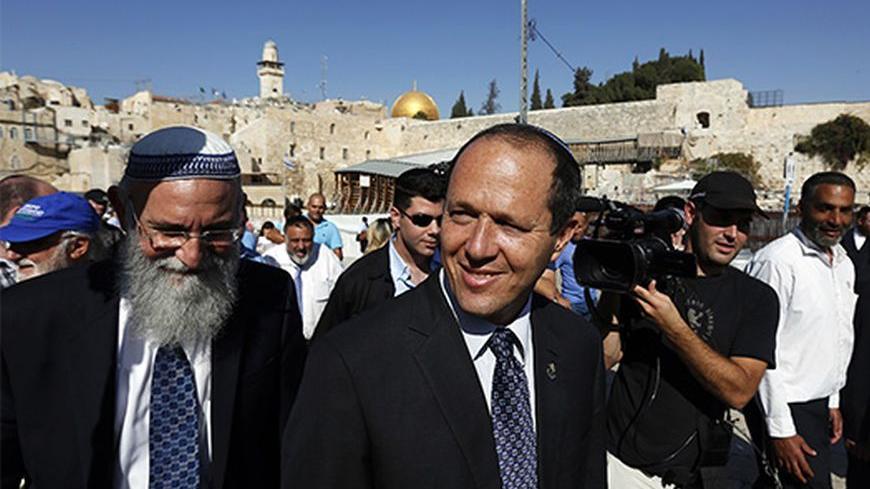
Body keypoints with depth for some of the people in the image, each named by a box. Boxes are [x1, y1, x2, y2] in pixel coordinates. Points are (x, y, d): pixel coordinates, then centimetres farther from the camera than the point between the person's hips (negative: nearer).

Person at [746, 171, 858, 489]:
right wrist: (780, 429, -17)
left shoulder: (844, 264, 9)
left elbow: (839, 339, 18)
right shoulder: (777, 260, -18)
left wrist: (833, 401, 16)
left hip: (820, 405, 8)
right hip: (788, 407, -8)